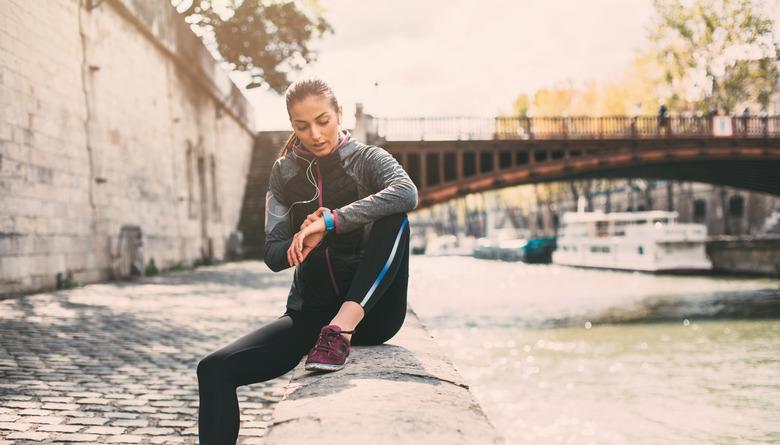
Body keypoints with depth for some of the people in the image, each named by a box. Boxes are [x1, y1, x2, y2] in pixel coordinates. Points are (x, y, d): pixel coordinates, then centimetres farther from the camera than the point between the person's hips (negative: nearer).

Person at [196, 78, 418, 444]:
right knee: (214, 370, -17)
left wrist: (331, 221, -33)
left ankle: (344, 327, -35)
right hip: (310, 314, 3)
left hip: (371, 312, -3)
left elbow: (407, 193, -27)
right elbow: (274, 256, 6)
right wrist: (304, 238, -17)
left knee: (394, 218, -29)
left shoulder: (367, 159, -3)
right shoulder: (284, 172, 7)